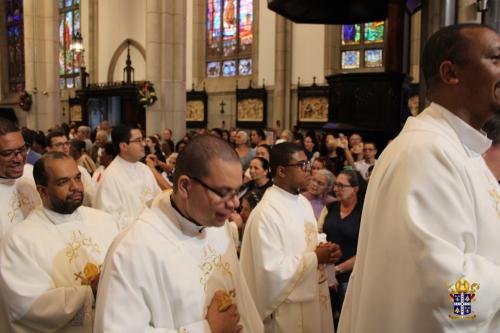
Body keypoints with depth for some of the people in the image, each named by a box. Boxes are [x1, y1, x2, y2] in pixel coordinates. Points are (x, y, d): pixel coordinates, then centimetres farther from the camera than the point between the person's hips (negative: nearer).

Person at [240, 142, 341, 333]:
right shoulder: (266, 213, -22)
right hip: (289, 308, -8)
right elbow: (273, 270, -24)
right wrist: (315, 258, -18)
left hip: (315, 297, 8)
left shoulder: (303, 202, 6)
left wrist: (326, 252, -6)